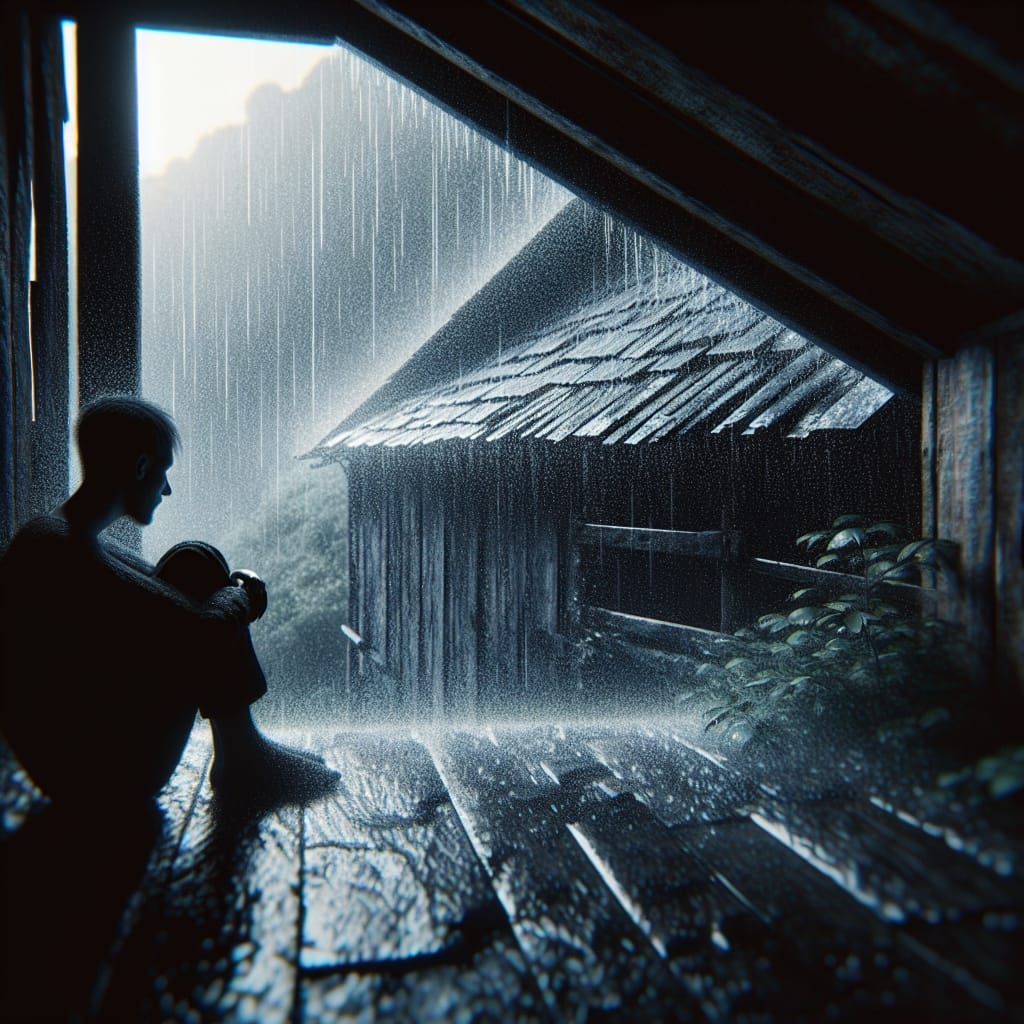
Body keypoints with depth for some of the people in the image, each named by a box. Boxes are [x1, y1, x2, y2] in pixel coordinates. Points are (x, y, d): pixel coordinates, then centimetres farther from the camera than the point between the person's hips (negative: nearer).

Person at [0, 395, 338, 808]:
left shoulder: (73, 541, 8)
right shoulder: (61, 551, -23)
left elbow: (161, 594, 19)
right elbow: (204, 634, -25)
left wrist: (236, 591, 2)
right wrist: (244, 595, -4)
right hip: (98, 775, -10)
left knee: (193, 565, 6)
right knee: (195, 567, -11)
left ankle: (241, 756, 4)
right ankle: (240, 759, -1)